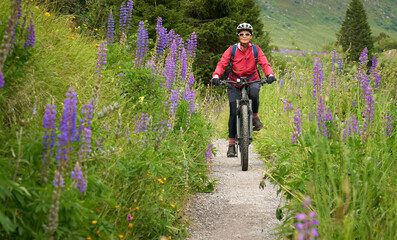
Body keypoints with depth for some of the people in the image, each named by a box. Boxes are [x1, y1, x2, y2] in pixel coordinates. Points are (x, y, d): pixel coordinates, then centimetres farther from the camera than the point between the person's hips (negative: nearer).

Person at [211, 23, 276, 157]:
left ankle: (255, 117, -8)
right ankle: (231, 144, -2)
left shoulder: (256, 50, -3)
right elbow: (222, 64, -16)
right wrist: (216, 76, -36)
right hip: (234, 84, 0)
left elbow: (264, 64, -15)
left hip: (252, 82, 0)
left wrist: (270, 75, -36)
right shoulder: (232, 50, -6)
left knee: (254, 93, -36)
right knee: (234, 112, -11)